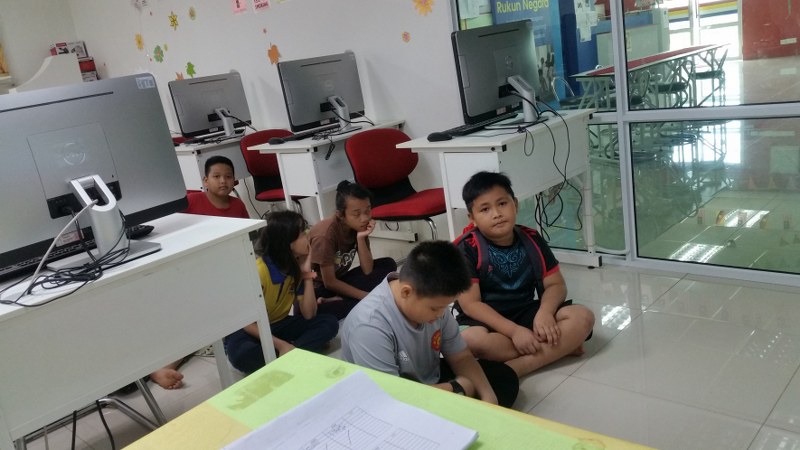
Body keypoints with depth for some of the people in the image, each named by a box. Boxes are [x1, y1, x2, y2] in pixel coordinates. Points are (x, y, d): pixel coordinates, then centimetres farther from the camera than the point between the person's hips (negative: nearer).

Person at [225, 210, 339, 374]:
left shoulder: (297, 266, -8)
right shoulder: (258, 272, -25)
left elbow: (308, 315, -12)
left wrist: (307, 274, -19)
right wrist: (280, 345, -29)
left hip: (279, 325, 6)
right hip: (253, 330, -6)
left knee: (329, 323, -16)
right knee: (242, 354, -40)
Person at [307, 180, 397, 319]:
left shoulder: (359, 226, -7)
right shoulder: (325, 234, -26)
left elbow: (367, 271, -9)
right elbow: (329, 282, -20)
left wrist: (361, 238, -22)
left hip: (339, 280, 9)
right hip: (316, 289, -8)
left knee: (388, 265, -9)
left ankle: (338, 299, -18)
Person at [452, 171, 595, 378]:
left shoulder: (531, 239, 0)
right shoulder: (466, 248, -14)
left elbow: (555, 285, 1)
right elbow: (470, 304, -18)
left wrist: (544, 313, -21)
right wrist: (514, 331, -27)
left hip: (526, 313, 4)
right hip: (486, 320, -4)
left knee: (583, 317, -16)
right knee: (470, 339, -38)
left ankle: (510, 370, -27)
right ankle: (558, 348, -20)